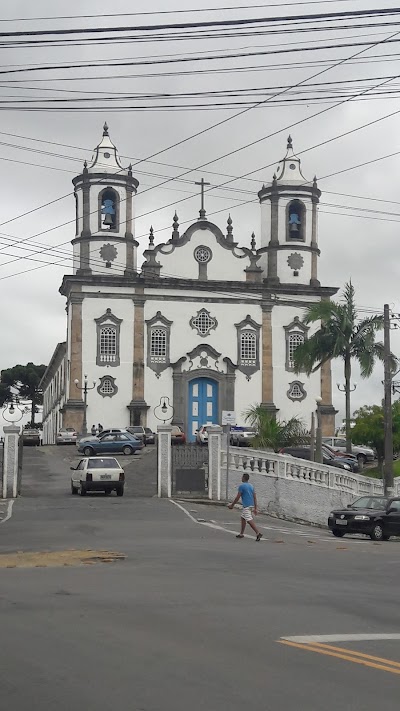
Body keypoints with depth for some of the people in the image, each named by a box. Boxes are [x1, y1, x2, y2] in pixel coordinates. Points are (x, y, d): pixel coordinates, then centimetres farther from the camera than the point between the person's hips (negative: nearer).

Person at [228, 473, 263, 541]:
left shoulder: (241, 486, -9)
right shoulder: (251, 486, 13)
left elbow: (238, 497, -9)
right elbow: (255, 498, 11)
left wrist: (232, 505, 3)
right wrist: (255, 508, 13)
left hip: (246, 506, -9)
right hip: (251, 505, 9)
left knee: (249, 520, -12)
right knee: (242, 518, 20)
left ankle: (258, 533, -23)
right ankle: (241, 534, 24)